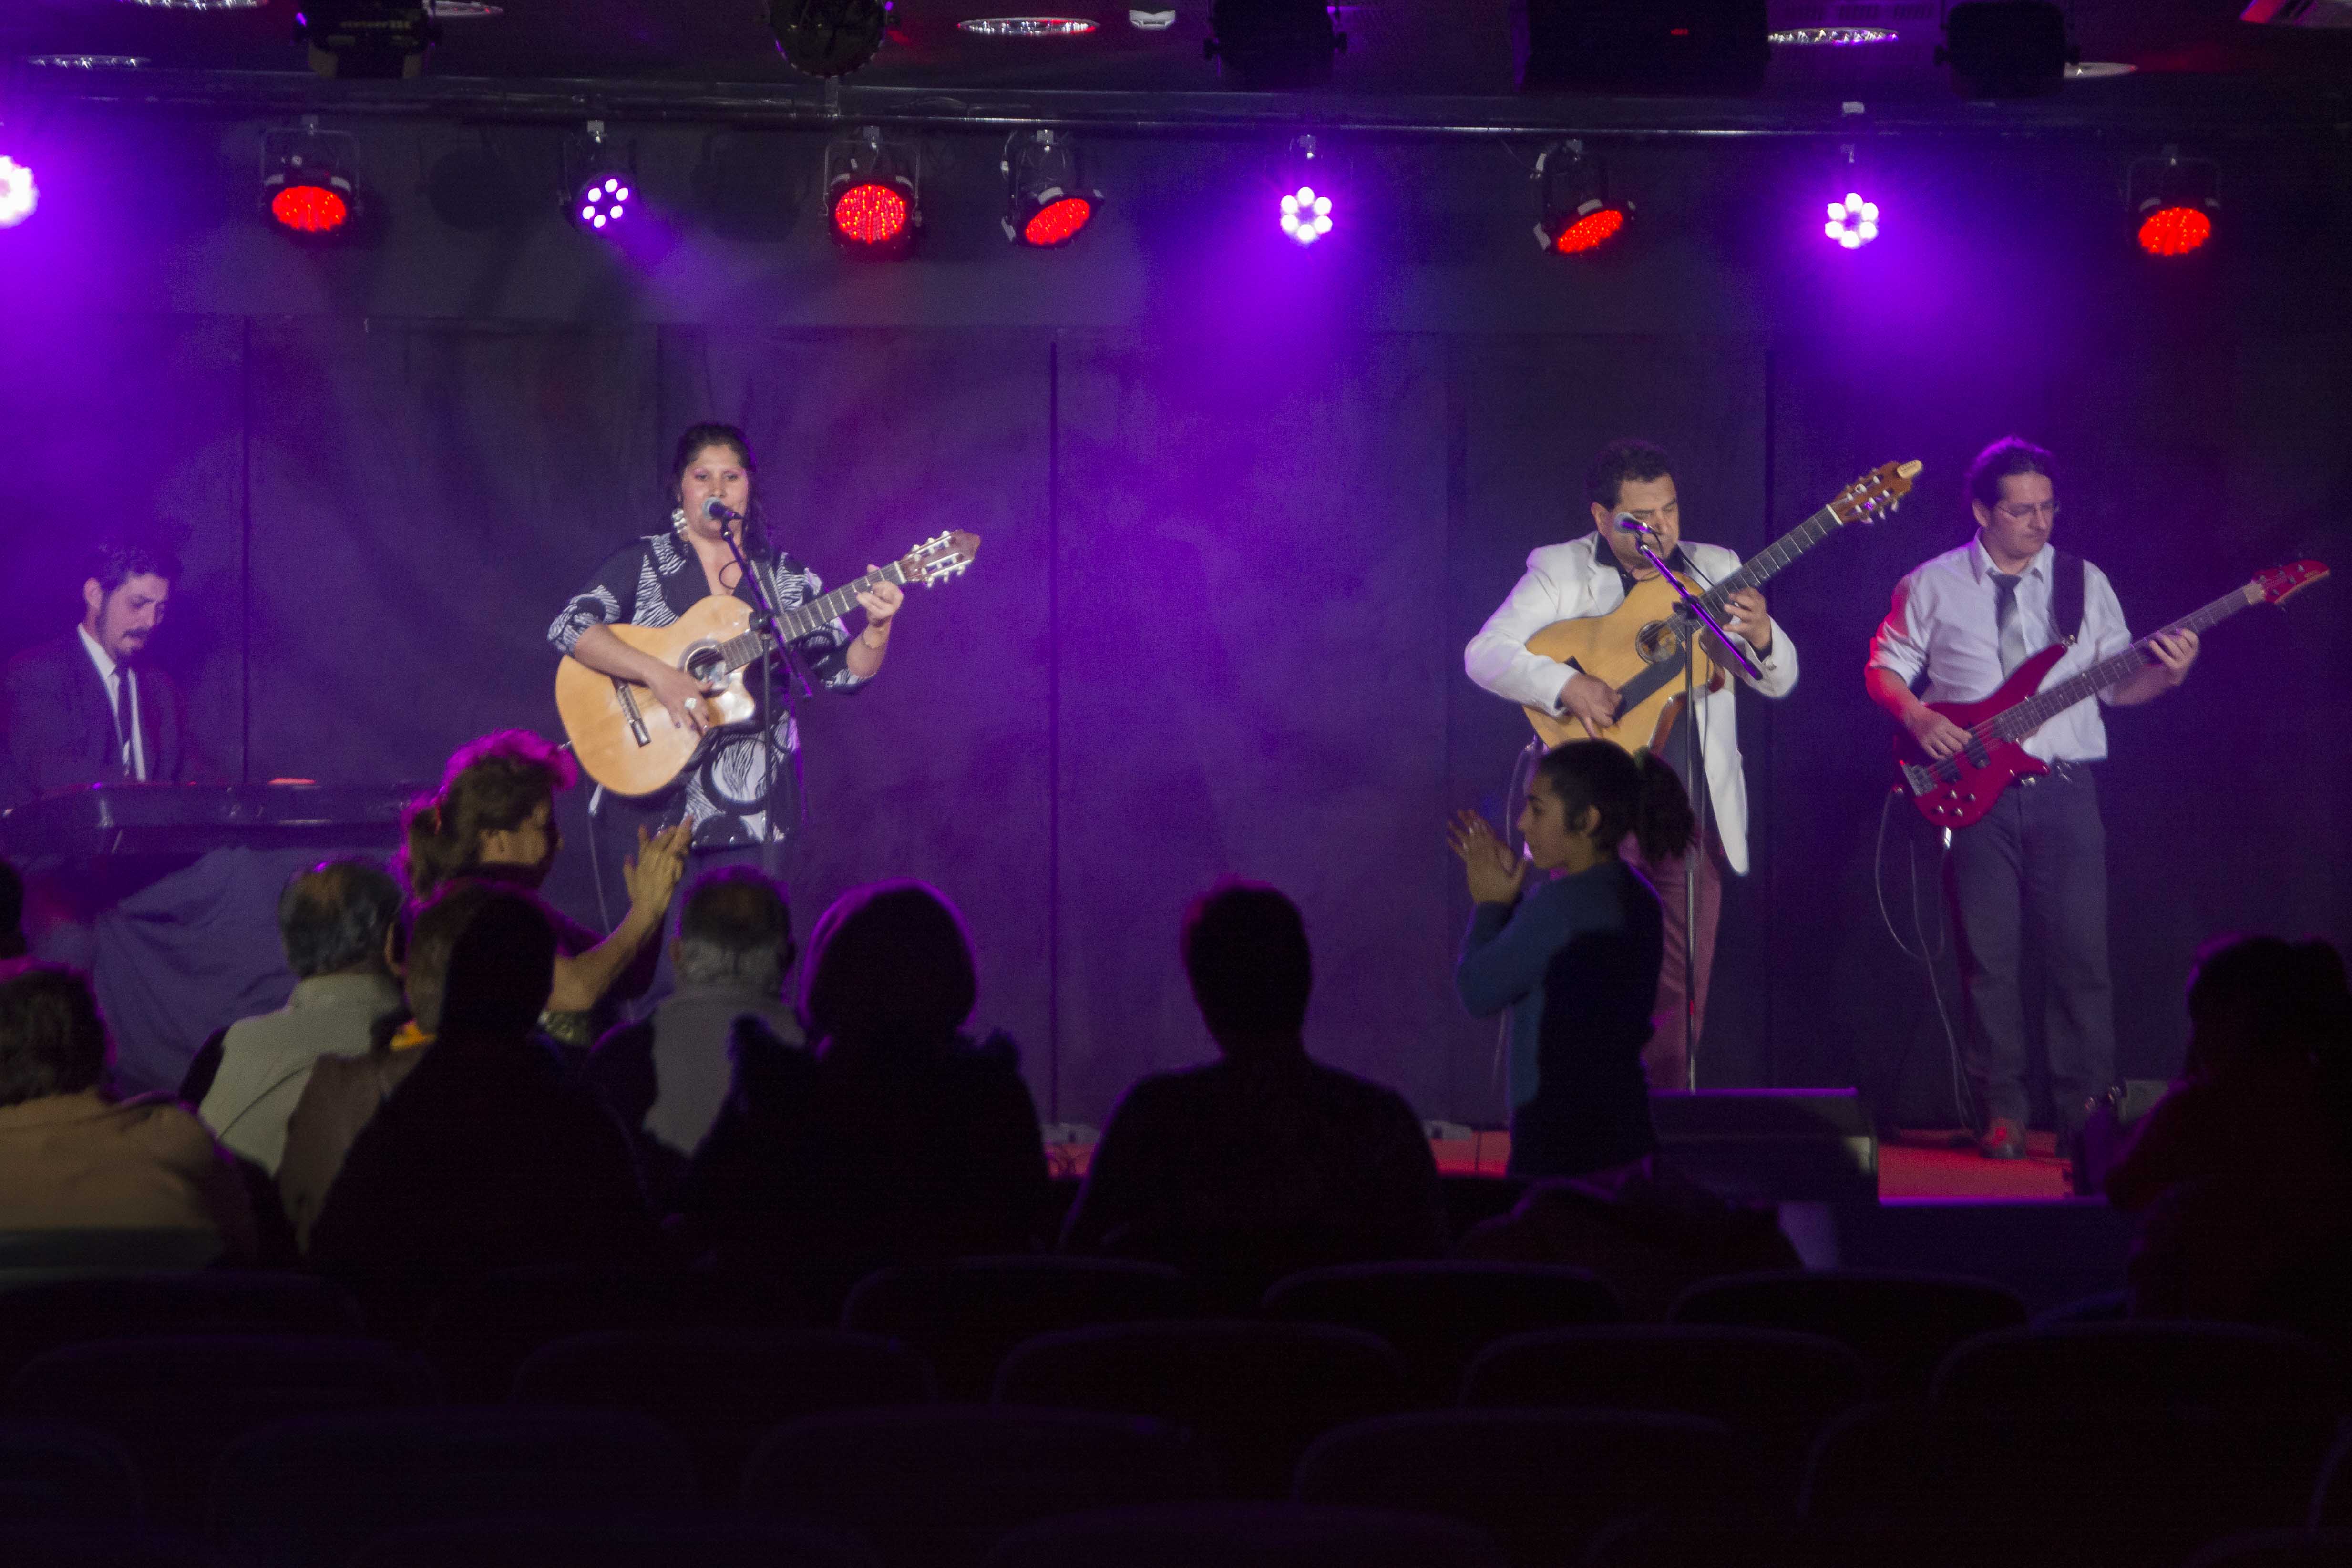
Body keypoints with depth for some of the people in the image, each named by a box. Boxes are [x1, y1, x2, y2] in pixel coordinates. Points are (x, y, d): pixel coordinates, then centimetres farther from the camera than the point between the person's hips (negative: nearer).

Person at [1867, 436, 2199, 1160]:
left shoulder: (2085, 583, 11)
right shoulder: (1933, 586, 7)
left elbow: (2117, 683, 12)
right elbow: (1884, 666, 11)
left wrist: (2164, 673, -9)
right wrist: (1917, 716, -8)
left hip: (2063, 790, 1)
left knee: (2082, 957, -5)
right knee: (1988, 959, -1)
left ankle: (2086, 1118, 1)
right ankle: (2002, 1115, 6)